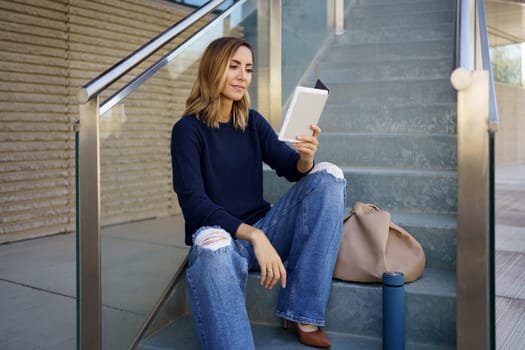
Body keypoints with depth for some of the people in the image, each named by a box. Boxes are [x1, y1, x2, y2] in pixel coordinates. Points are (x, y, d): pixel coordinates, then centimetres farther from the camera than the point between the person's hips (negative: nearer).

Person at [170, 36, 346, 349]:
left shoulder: (253, 121, 8)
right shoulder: (188, 129, -7)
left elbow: (292, 169, 2)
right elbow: (193, 203, -16)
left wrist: (306, 158, -24)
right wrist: (254, 236, -28)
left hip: (261, 230, 6)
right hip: (219, 234, -5)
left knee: (329, 175, -11)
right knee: (212, 248, -41)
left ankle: (305, 315, -18)